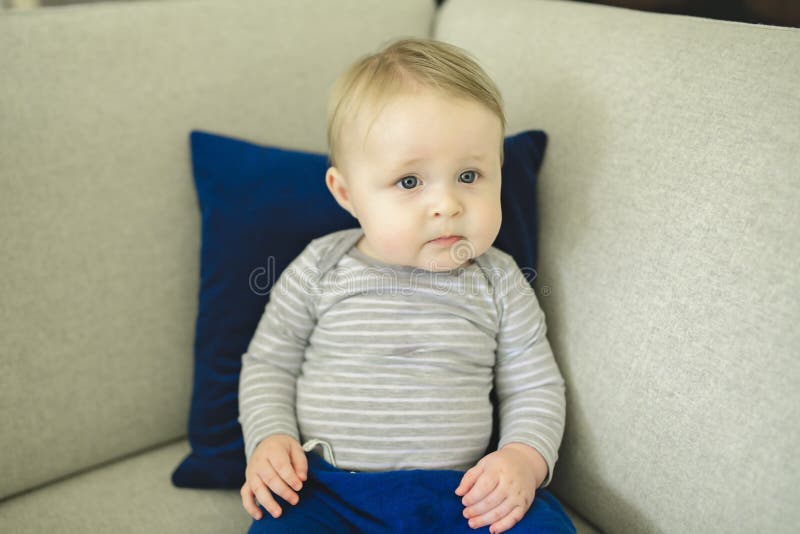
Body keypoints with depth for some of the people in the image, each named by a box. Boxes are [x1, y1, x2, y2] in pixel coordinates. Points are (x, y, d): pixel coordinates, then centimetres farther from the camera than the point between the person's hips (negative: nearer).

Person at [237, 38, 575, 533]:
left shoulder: (498, 281, 0)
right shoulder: (321, 269, -1)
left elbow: (535, 387, 8)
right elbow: (269, 363, 10)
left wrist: (525, 456, -10)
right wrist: (269, 438, -6)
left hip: (461, 492, 1)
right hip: (323, 489, 0)